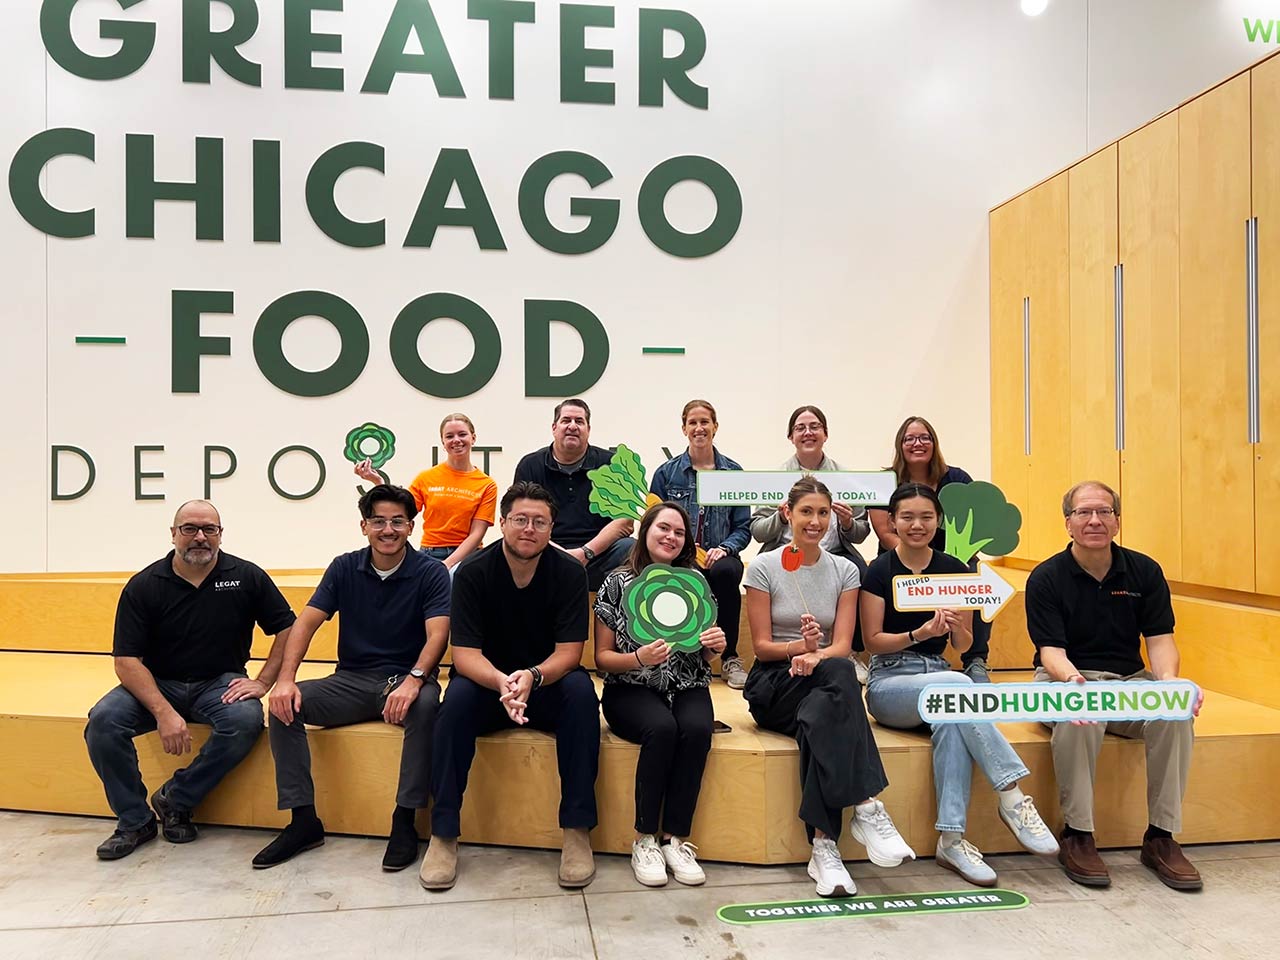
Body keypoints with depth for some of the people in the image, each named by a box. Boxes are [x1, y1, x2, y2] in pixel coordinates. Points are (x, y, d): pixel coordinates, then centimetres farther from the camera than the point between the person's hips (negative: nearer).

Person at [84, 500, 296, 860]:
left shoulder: (246, 577, -4)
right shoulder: (144, 585, -5)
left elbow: (288, 629, 1)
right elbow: (126, 659, -10)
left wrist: (263, 682, -11)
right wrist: (163, 712, -23)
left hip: (220, 683, -1)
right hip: (157, 683, 1)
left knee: (246, 720, -31)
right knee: (103, 720, -25)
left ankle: (176, 799, -7)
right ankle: (134, 820, -5)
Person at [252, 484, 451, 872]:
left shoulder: (430, 572, -5)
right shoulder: (345, 568, 5)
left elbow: (437, 635, -17)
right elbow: (307, 622, -2)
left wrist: (414, 680, -36)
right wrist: (286, 678, -18)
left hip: (405, 680, -4)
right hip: (352, 680, 4)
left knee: (425, 706, -37)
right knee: (285, 705, -18)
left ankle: (405, 819, -22)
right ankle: (303, 819, -10)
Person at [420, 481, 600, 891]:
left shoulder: (569, 572, -10)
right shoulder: (473, 573, -11)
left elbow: (569, 652, -14)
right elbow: (465, 654, -17)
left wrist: (531, 676, -36)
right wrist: (502, 682, -38)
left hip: (547, 684, 0)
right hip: (488, 683, 0)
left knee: (580, 690, -31)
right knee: (458, 696, -31)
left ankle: (577, 830, -23)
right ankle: (443, 834, -20)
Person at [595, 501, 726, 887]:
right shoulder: (617, 583, -2)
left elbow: (704, 655, 13)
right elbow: (602, 657, -2)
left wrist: (715, 647, -11)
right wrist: (638, 658, -22)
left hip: (686, 686, 3)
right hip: (631, 690, -2)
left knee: (697, 728, -30)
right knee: (662, 727, -33)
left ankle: (675, 839, -17)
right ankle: (644, 840, -17)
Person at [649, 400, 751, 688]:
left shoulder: (733, 472, 11)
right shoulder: (666, 472, 9)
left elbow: (743, 528, 8)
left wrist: (724, 548, -12)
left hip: (719, 556, 1)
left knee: (726, 571, -36)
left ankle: (730, 658, -20)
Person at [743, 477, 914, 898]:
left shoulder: (845, 571, 8)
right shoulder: (763, 568, 1)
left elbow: (842, 645, -2)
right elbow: (761, 644, -3)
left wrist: (816, 655, -26)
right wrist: (799, 646, -24)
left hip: (825, 686, 3)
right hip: (773, 685, -2)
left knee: (818, 719, -38)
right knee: (840, 673, -37)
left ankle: (823, 845, -36)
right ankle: (867, 808, -40)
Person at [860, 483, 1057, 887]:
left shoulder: (954, 570, 7)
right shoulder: (880, 571, -3)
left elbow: (963, 646, 9)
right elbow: (873, 641, -6)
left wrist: (956, 626, -15)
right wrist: (919, 633, -22)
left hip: (940, 678, 3)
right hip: (889, 682, -3)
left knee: (952, 719, -35)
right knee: (956, 685, -35)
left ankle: (951, 838, -32)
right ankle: (1012, 797, -29)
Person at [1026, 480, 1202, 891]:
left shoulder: (1145, 571, 4)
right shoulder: (1046, 578, -6)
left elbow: (1159, 639, -1)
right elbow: (1051, 650, -13)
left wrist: (1168, 678, -24)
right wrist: (1071, 679, -36)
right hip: (1066, 679, -3)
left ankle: (1161, 835, -14)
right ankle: (1076, 834, -21)